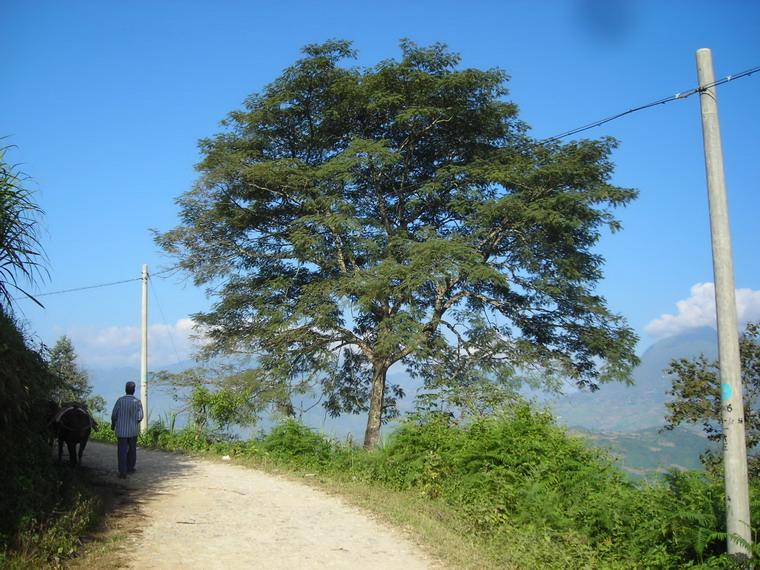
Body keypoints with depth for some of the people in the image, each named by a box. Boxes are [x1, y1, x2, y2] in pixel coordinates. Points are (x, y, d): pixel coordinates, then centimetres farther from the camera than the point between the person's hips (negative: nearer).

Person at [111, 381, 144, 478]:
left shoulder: (120, 400, -9)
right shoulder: (137, 402, -9)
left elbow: (114, 415, -5)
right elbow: (139, 417, -11)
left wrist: (113, 425, 13)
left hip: (121, 430, -1)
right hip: (133, 430, 1)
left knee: (122, 451, 0)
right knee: (132, 449, 18)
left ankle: (122, 472, -6)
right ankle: (130, 468, 31)